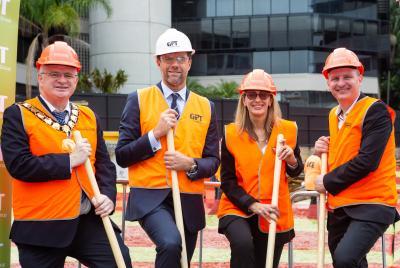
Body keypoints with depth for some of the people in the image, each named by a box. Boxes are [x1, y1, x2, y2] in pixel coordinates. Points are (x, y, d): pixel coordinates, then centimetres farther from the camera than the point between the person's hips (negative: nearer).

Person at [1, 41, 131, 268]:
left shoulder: (89, 116, 12)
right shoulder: (18, 115, -4)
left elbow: (104, 163, 13)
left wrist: (108, 195, -5)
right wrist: (69, 160, -15)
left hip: (90, 220, 4)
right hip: (41, 226, -4)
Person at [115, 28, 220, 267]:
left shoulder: (206, 107, 9)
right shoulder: (139, 100, 1)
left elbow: (213, 161, 9)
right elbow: (122, 156, -3)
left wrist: (190, 164, -12)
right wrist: (156, 133, -15)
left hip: (189, 201, 4)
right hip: (150, 197, -4)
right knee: (171, 243, -32)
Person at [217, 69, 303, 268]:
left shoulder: (287, 129, 0)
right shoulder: (231, 133, -5)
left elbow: (295, 173, 10)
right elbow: (227, 181, -4)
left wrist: (292, 160, -13)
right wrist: (253, 205, -18)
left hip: (274, 213, 3)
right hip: (238, 209, -3)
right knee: (243, 244, -32)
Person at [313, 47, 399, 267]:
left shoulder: (376, 110, -12)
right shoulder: (334, 114, 13)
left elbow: (367, 161, -20)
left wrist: (328, 182, -11)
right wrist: (324, 150, 2)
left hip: (372, 205, -8)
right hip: (339, 206, 8)